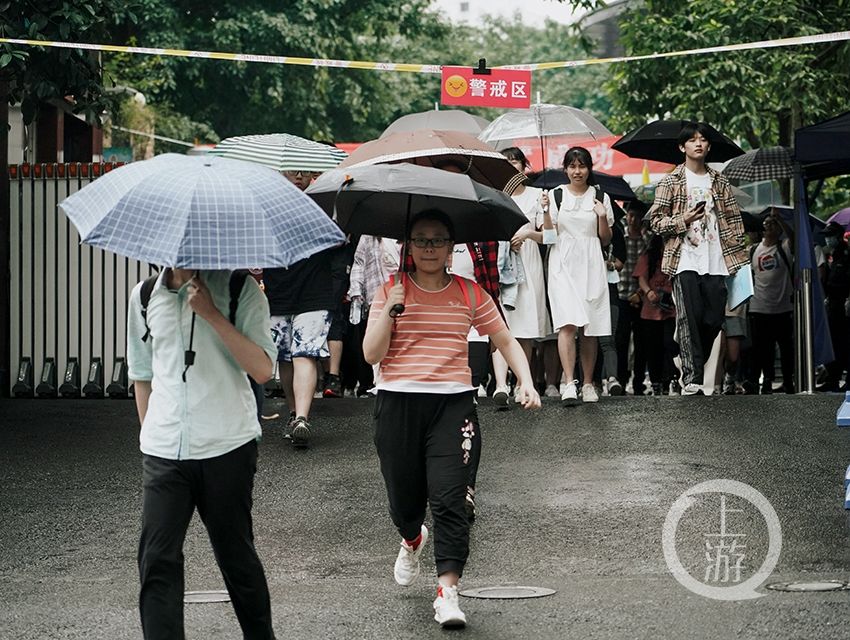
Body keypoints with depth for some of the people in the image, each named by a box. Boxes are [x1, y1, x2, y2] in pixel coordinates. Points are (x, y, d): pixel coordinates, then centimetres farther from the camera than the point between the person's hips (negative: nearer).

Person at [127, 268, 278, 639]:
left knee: (235, 554, 9)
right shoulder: (144, 296, 8)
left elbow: (262, 370, -14)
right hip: (163, 453, 3)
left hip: (227, 446, -3)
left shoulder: (239, 289, -4)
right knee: (157, 560, -6)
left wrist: (212, 313, -19)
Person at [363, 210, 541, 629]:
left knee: (449, 499, -13)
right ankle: (412, 540, 47)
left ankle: (448, 591, -14)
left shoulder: (469, 294, 8)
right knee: (403, 499, 10)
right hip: (398, 402, 1)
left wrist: (526, 382, -2)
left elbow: (506, 342, 13)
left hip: (452, 403, -1)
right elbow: (371, 354, -1)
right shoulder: (391, 291, 5)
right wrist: (390, 309, -13)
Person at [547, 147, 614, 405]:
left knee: (590, 329, 3)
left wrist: (603, 217, -6)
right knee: (567, 323, -16)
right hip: (563, 264, -2)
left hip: (591, 266, 2)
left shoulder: (600, 197, 10)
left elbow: (605, 240, 11)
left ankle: (588, 384, 12)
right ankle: (569, 384, -22)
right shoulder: (555, 195, 8)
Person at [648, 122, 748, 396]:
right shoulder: (670, 182, 4)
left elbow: (734, 219, 14)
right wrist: (682, 220, -13)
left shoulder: (720, 182, 14)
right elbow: (655, 221, 3)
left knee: (714, 319, 2)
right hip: (686, 261, -3)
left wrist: (739, 256, 7)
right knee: (690, 319, -9)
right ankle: (691, 379, -8)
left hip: (716, 262, 3)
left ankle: (693, 365, 23)